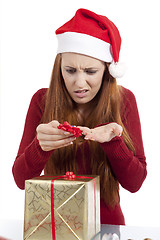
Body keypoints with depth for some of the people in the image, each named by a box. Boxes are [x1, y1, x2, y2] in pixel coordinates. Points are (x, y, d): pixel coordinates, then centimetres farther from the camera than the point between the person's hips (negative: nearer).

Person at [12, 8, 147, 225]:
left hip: (106, 223, 0)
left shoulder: (123, 100, -4)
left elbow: (134, 183, -5)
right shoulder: (42, 100, -4)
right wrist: (40, 146, -26)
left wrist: (113, 140, -22)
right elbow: (21, 180, -7)